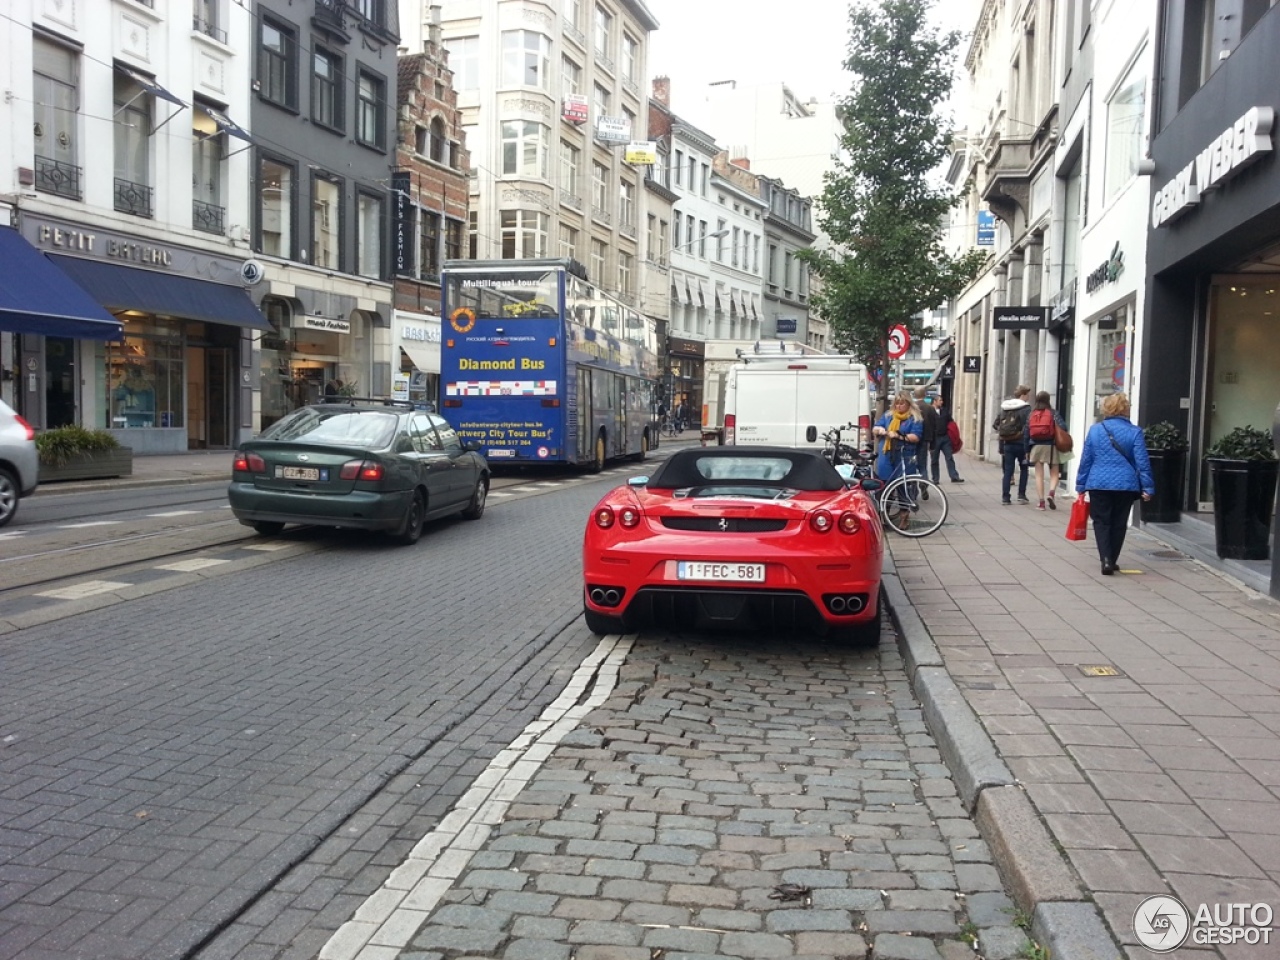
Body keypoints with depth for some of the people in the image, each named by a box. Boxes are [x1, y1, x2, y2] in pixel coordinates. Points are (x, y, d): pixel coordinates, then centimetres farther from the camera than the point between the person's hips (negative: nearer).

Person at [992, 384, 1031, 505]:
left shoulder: (1004, 407, 9)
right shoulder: (1025, 408, -10)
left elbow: (995, 424, 8)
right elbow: (1028, 427, -16)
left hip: (1007, 444, 4)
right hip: (1020, 444, -4)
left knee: (1007, 471, 7)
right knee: (1023, 469, 13)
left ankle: (1005, 497, 3)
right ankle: (1021, 495, 9)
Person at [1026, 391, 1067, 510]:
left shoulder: (1031, 414, 6)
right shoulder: (1053, 413, -3)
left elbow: (1026, 434, 6)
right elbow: (1063, 427, -15)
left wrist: (1027, 451, 13)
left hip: (1036, 447, 2)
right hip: (1051, 447, -2)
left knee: (1039, 475, 6)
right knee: (1054, 473, 9)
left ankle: (1041, 502, 3)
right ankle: (1051, 493, -16)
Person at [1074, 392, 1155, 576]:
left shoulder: (1095, 430, 2)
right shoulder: (1135, 432, -2)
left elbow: (1085, 459, 4)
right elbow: (1142, 462, -4)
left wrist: (1081, 485, 10)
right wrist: (1147, 487, 0)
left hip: (1099, 484, 0)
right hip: (1126, 485, 0)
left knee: (1101, 522, 6)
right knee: (1119, 524, 12)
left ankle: (1106, 560, -11)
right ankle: (1111, 561, 18)